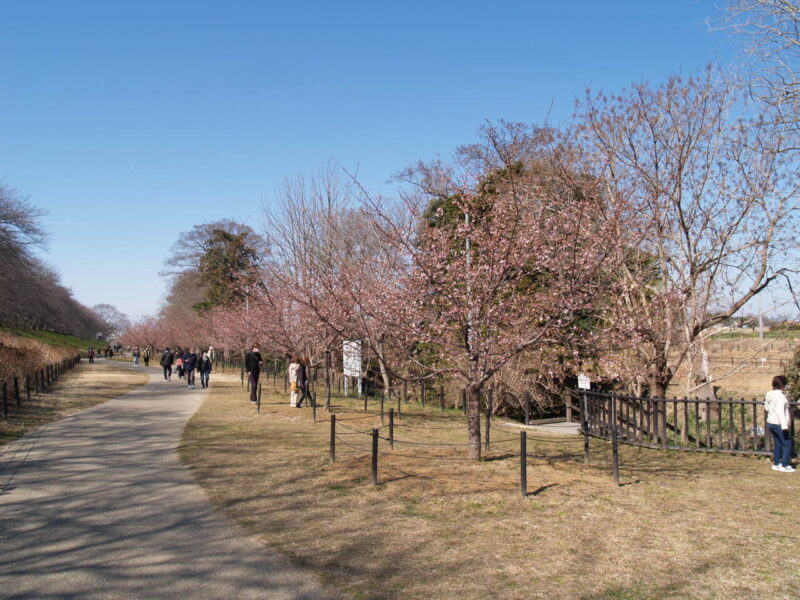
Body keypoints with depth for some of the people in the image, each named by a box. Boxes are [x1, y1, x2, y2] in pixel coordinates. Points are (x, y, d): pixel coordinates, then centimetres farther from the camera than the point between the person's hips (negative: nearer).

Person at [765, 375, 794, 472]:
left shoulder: (769, 394, 6)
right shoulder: (780, 396, -19)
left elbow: (766, 408, 19)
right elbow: (780, 412, -26)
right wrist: (784, 426, -29)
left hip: (770, 423, 9)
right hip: (779, 424, -9)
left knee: (777, 444, 16)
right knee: (787, 444, 0)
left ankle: (776, 464, 22)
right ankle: (785, 465, 0)